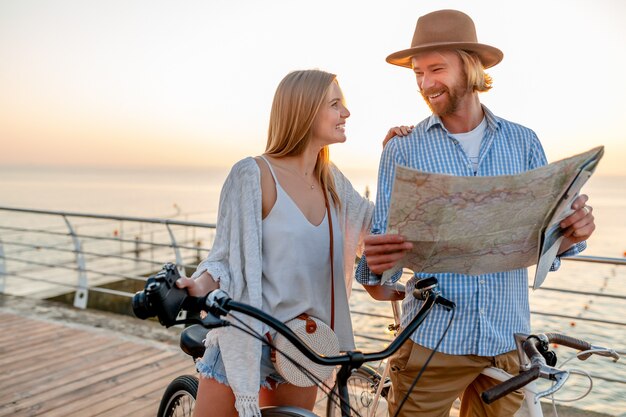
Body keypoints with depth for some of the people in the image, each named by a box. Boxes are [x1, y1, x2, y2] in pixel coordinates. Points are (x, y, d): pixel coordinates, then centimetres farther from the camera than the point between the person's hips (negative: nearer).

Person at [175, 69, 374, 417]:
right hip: (245, 340, -5)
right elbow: (229, 256, -10)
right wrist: (199, 285, -31)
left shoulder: (332, 179, 5)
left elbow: (375, 223, 15)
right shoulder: (253, 174, -14)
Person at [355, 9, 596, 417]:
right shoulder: (402, 150, -3)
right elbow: (382, 237, -4)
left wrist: (570, 235, -17)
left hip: (508, 339, 2)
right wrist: (377, 264, -26)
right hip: (431, 338, -2)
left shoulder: (524, 142, 2)